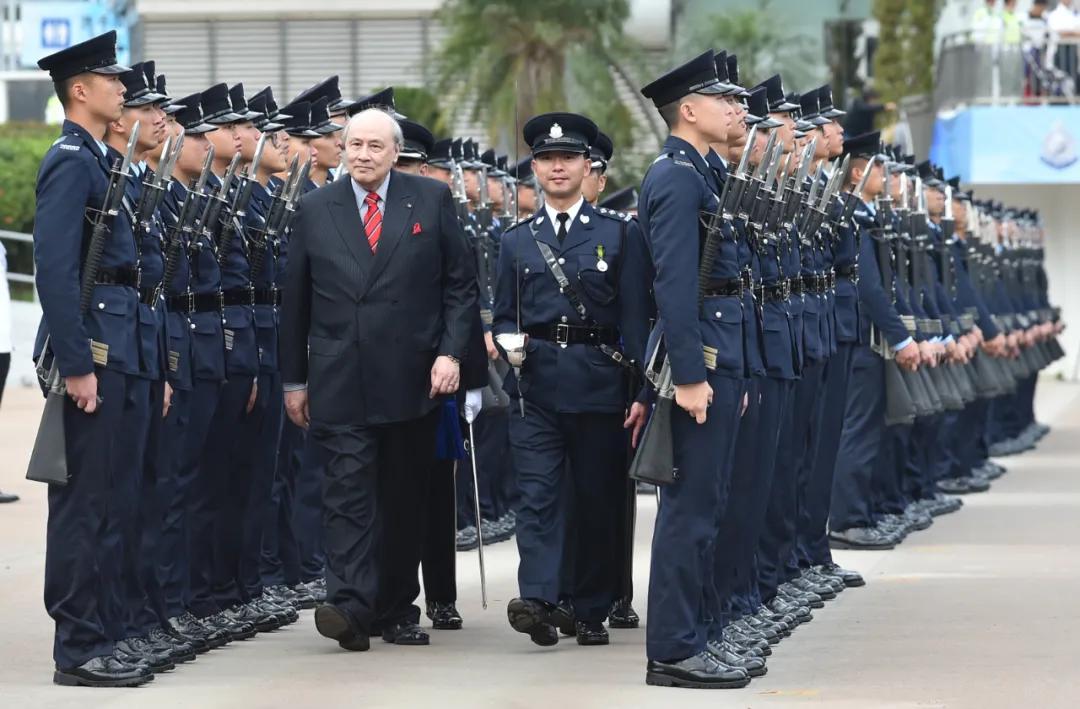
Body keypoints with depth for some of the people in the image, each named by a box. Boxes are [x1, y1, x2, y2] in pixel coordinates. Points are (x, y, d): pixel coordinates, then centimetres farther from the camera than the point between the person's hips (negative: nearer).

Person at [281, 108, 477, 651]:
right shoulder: (314, 210, 6)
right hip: (340, 382, -1)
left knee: (405, 498, 8)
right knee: (349, 492, -11)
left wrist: (451, 352, -5)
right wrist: (294, 379, 8)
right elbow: (295, 301, 9)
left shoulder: (432, 200, 4)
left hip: (412, 378, 1)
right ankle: (351, 606, -20)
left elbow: (460, 284, 6)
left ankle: (397, 610, 17)